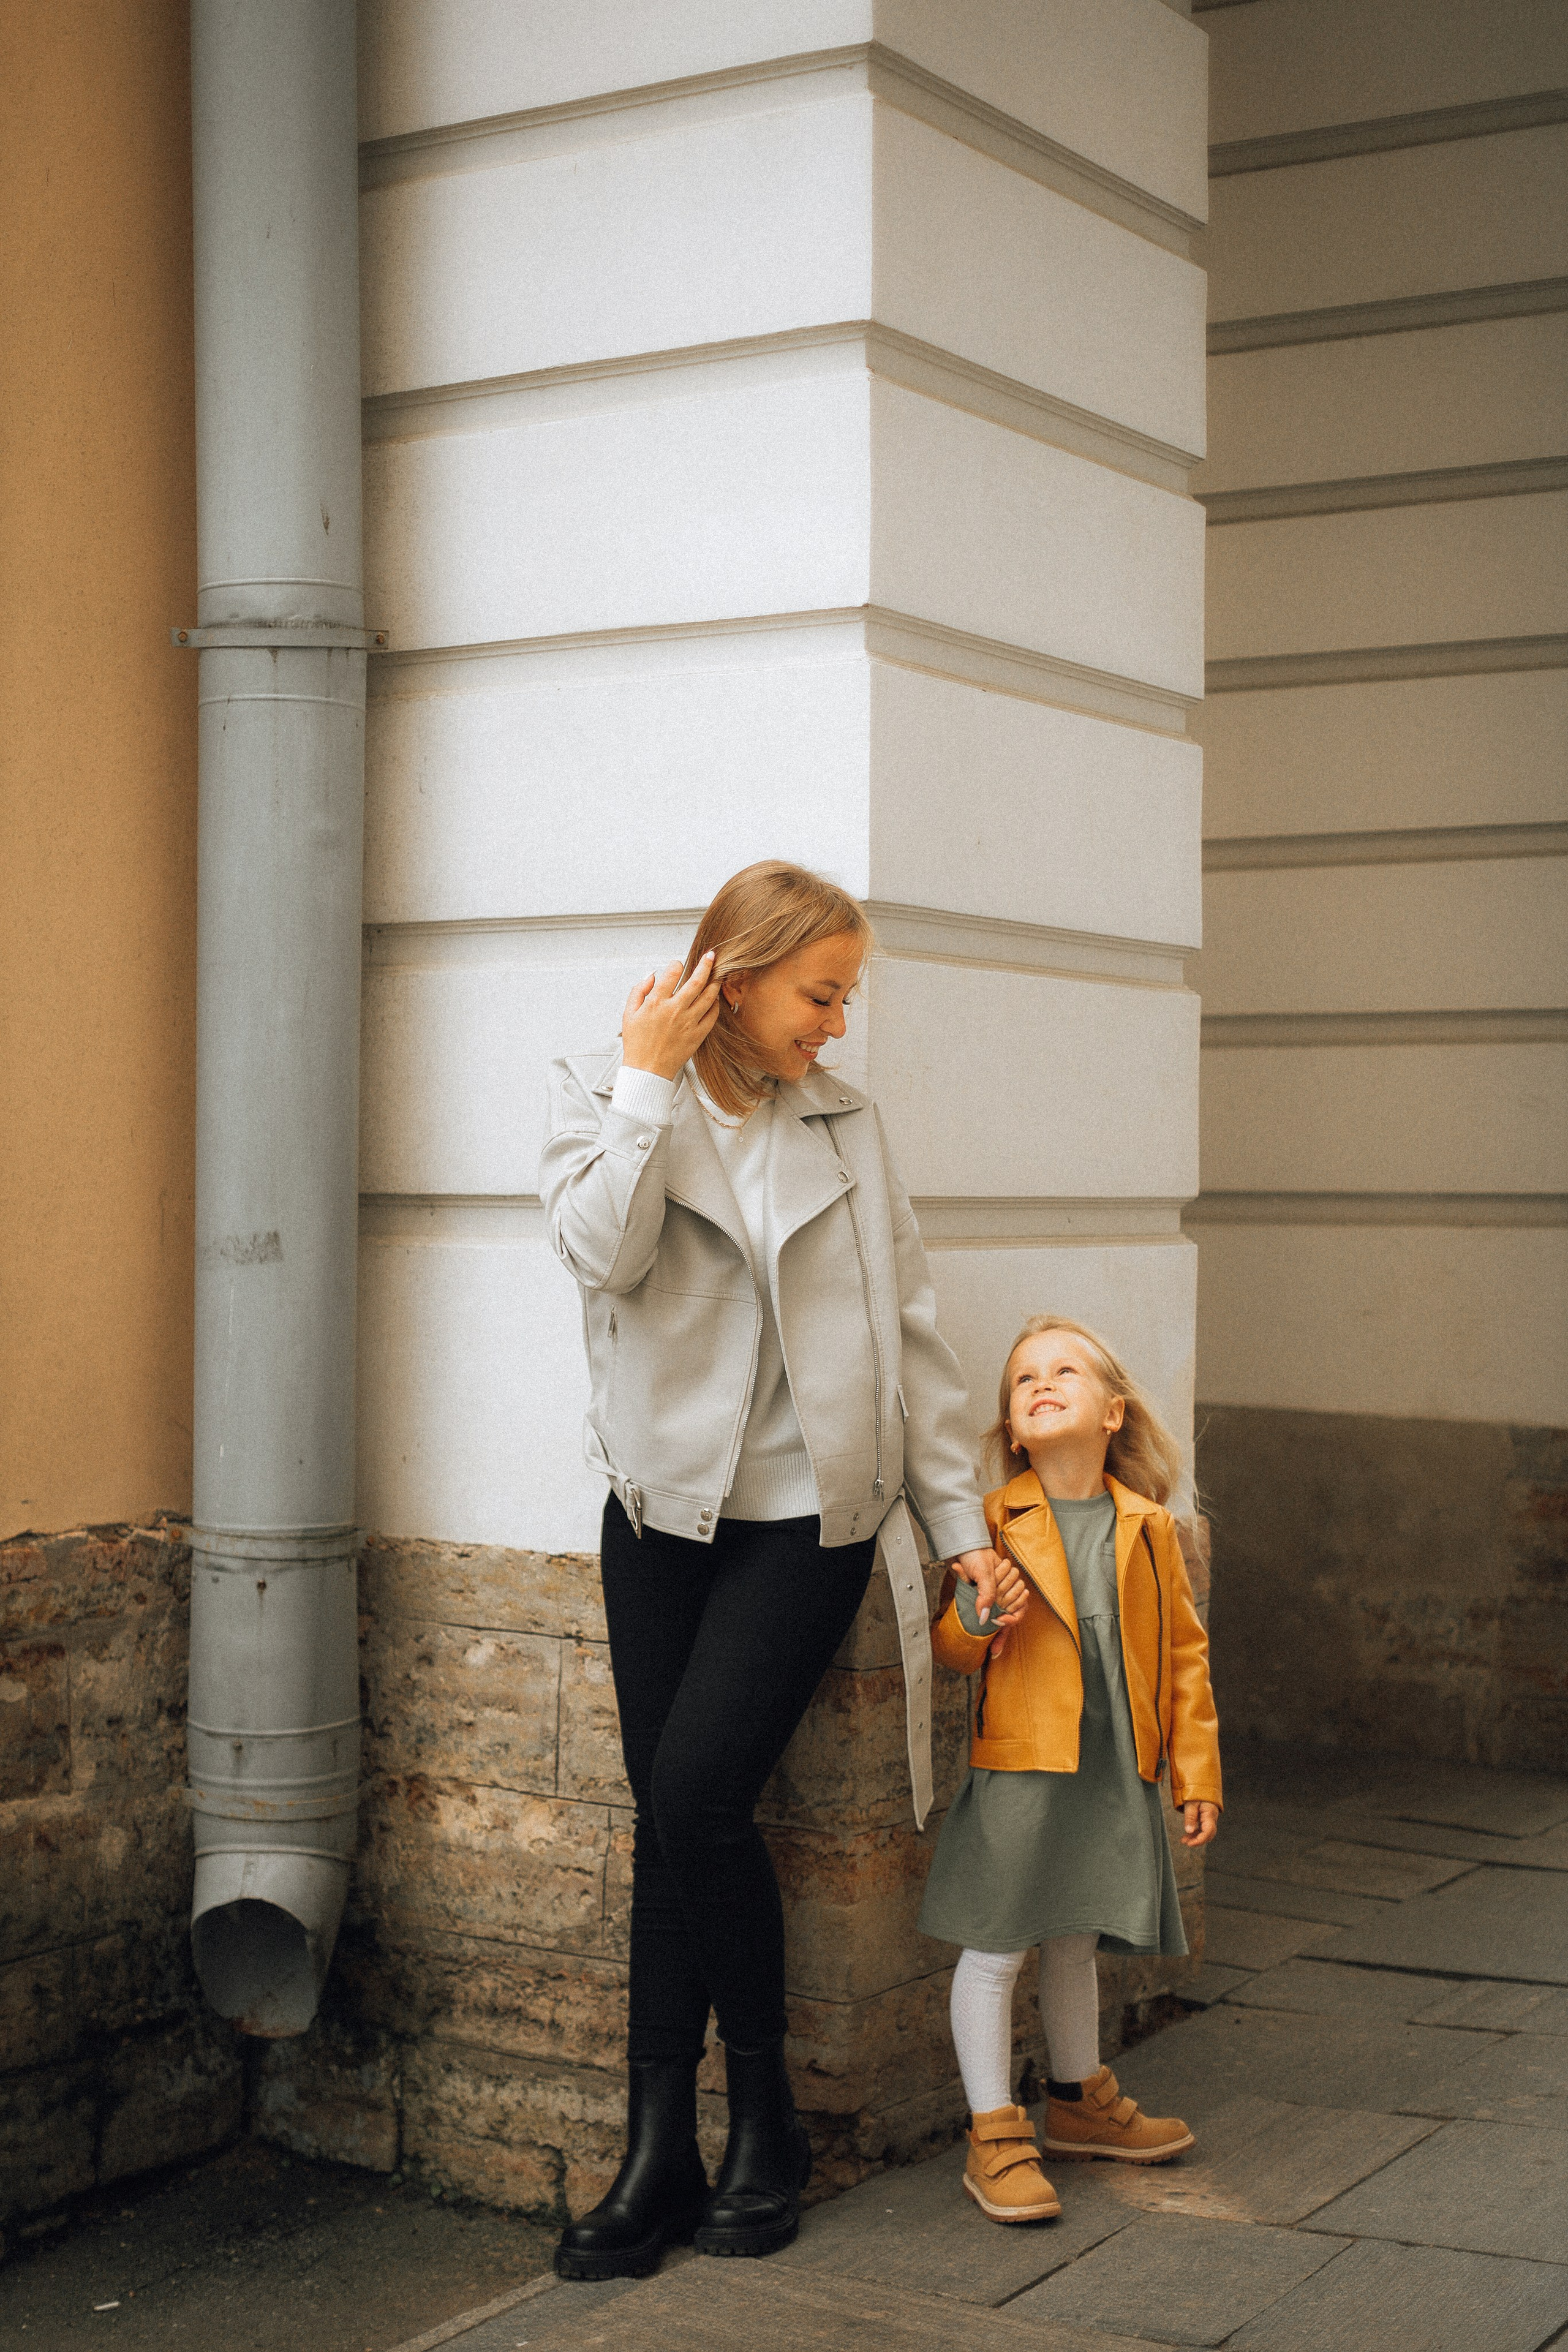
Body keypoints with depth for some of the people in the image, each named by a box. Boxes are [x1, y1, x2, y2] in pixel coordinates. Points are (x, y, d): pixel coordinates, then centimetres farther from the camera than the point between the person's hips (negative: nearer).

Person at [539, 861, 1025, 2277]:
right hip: (663, 1508, 1)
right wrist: (650, 1080, -13)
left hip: (806, 1518, -1)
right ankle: (660, 2158, 10)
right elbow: (603, 1251, -17)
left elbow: (911, 1336, 8)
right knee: (671, 1820, 0)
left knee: (695, 1797, -13)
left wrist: (965, 1524, 6)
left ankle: (763, 2117, 6)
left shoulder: (845, 1125, 6)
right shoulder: (603, 1097, 3)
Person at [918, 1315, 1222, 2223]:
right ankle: (996, 2136, 12)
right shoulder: (996, 1523, -6)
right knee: (996, 1949, 1)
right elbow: (952, 1649, -2)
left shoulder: (1148, 1527, 3)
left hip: (1118, 1773, 3)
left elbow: (1185, 1652, 8)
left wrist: (1198, 1772, 7)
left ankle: (1080, 2101, 38)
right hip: (1019, 1770, -3)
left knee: (1076, 1942, 20)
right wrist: (973, 1615, -25)